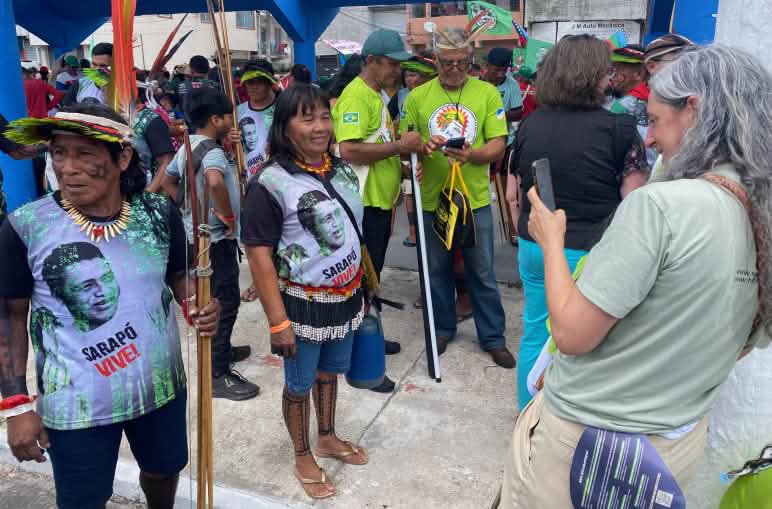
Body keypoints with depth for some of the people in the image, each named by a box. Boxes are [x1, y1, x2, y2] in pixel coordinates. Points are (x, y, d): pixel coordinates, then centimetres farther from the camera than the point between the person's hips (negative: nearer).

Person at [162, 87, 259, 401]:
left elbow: (167, 182, 20)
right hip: (216, 237, -10)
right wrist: (228, 215, -28)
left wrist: (189, 204, 13)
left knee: (212, 298, 21)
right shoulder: (212, 151, -21)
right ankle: (218, 376, 4)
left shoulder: (187, 147, 9)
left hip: (197, 233, 10)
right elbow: (215, 181, -42)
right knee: (225, 302, -3)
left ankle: (221, 351, 38)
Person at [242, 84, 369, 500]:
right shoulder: (271, 182, -18)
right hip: (303, 302, -6)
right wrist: (278, 321, -20)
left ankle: (328, 438, 46)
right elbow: (258, 254, -19)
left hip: (345, 296, 6)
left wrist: (362, 289, 16)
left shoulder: (342, 171, 3)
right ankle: (302, 456, 35)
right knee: (299, 383, 13)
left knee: (330, 372, 23)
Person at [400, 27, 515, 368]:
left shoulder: (487, 93, -3)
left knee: (482, 272, 9)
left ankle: (493, 337, 24)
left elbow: (498, 144, -5)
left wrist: (472, 155, -25)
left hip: (475, 199, -1)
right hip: (432, 198, 1)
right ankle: (442, 329, 34)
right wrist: (423, 147, -20)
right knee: (437, 270, 15)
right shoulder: (417, 97, 0)